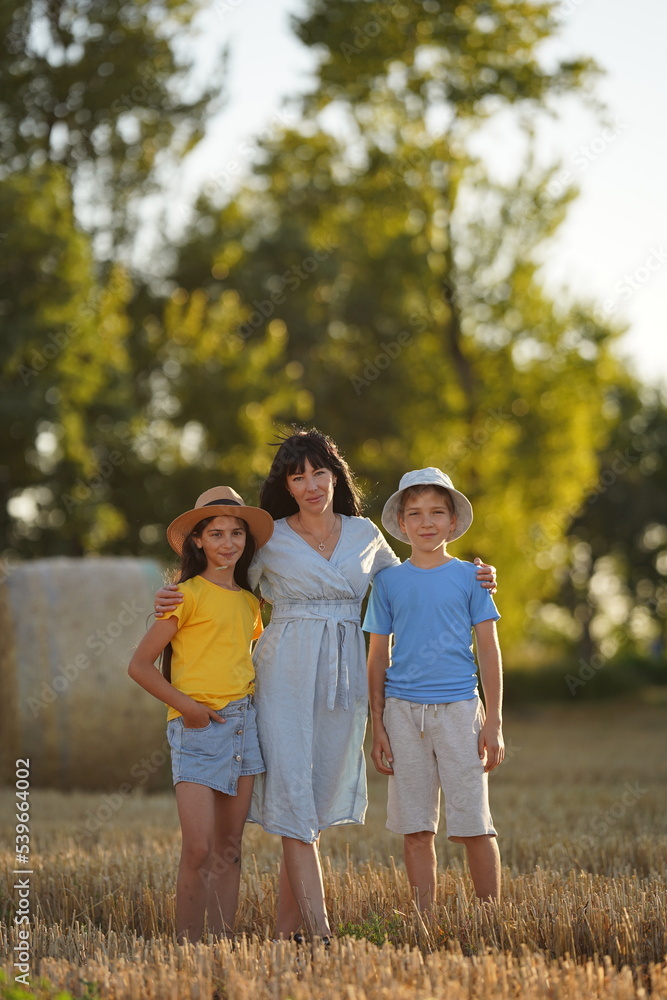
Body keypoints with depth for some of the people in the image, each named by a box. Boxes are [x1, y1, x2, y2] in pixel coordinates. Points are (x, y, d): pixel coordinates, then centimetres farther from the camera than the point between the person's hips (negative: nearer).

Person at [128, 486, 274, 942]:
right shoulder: (189, 596, -5)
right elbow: (140, 664, -7)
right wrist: (185, 706, -14)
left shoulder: (249, 602, 14)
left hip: (244, 724, 6)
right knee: (198, 851, -12)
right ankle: (187, 948, -6)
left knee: (229, 850, 7)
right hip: (198, 729, -6)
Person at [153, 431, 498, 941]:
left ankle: (286, 928, 11)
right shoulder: (269, 540, 3)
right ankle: (320, 930, -15)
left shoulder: (364, 534, 10)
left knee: (321, 796, 4)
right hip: (287, 675, -3)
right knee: (293, 794, -12)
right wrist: (173, 602, -5)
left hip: (344, 679, 3)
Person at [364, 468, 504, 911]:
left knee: (473, 824, -2)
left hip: (458, 707, -2)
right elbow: (378, 658, 11)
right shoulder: (389, 582, 7)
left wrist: (494, 722, -2)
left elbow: (489, 650, 4)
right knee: (416, 828, 4)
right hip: (403, 709, 2)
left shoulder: (470, 577, 4)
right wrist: (378, 726, 6)